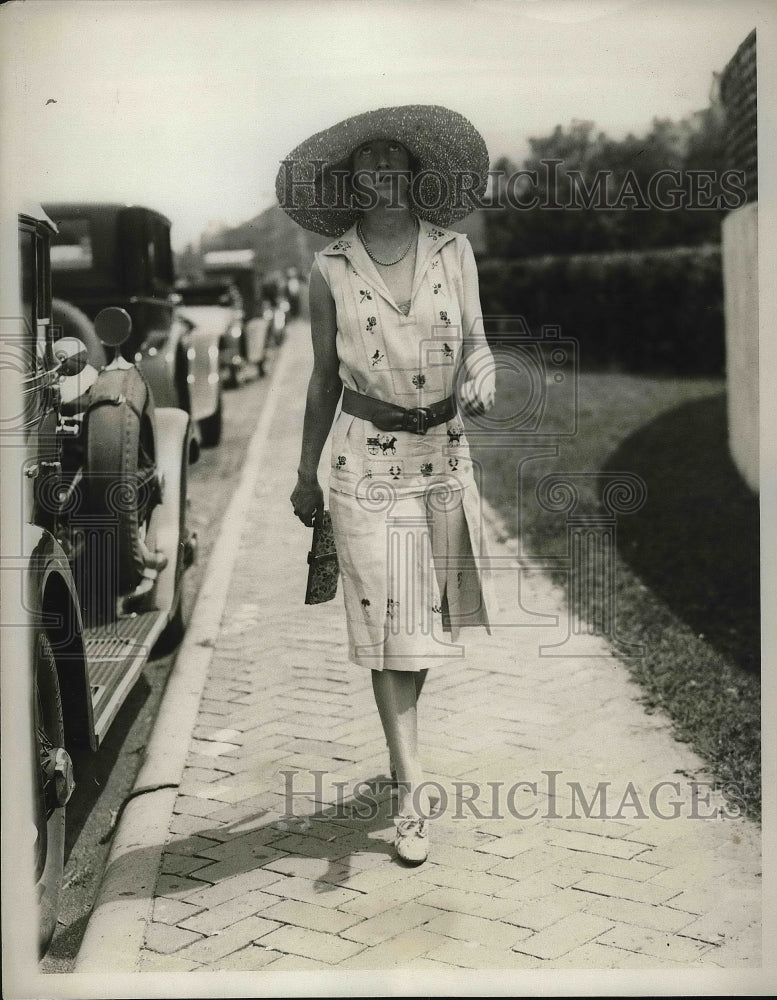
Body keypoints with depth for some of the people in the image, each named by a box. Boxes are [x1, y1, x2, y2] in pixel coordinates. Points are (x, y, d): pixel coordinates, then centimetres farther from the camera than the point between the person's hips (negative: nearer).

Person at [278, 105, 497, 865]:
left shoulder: (453, 251, 2)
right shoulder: (330, 270, -1)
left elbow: (476, 341, 0)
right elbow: (324, 377, 6)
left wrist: (481, 376, -24)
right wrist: (306, 472, 10)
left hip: (443, 452, 3)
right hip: (367, 457, -2)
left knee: (428, 611, 13)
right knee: (385, 619, -3)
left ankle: (400, 739, 38)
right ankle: (411, 788, 2)